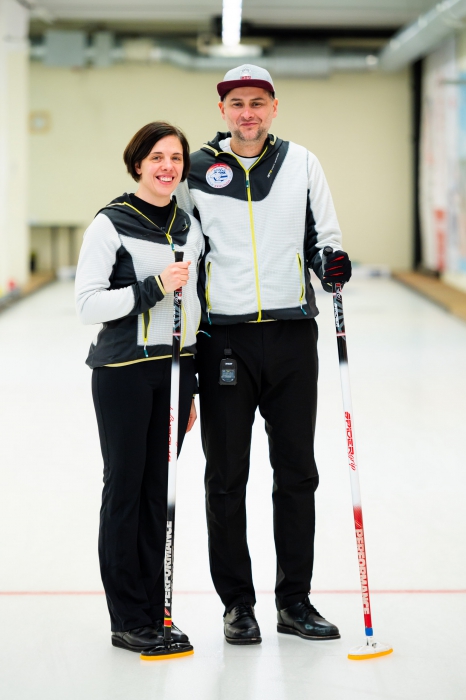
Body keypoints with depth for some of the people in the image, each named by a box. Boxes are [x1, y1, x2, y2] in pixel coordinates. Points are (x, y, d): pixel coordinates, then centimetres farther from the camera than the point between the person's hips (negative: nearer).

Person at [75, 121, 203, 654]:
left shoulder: (190, 227, 11)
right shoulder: (111, 224, -7)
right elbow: (87, 304, -13)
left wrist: (191, 386, 17)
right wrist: (153, 287, -21)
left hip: (175, 368, 6)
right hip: (124, 371, -5)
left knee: (158, 490, 9)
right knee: (125, 488, 0)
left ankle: (155, 614, 16)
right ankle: (127, 621, 8)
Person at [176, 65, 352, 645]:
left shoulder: (301, 164, 7)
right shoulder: (197, 170, 4)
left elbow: (322, 236, 10)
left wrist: (330, 262, -13)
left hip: (291, 333, 1)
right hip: (223, 338, -1)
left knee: (297, 471, 5)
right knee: (226, 476, 3)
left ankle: (294, 601, 16)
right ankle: (237, 604, 14)